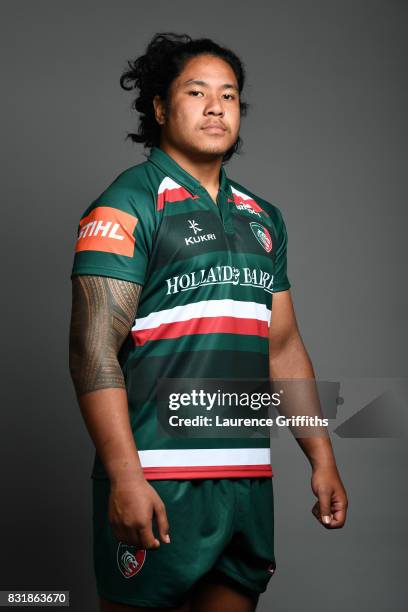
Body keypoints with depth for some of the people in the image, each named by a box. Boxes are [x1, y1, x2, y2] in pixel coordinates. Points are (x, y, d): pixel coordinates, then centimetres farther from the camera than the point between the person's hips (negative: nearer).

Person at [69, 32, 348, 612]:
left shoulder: (263, 219, 16)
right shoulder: (129, 205, -4)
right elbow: (92, 350, -13)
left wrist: (322, 460, 13)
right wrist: (125, 477, -21)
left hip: (248, 477, 6)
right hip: (157, 481, -6)